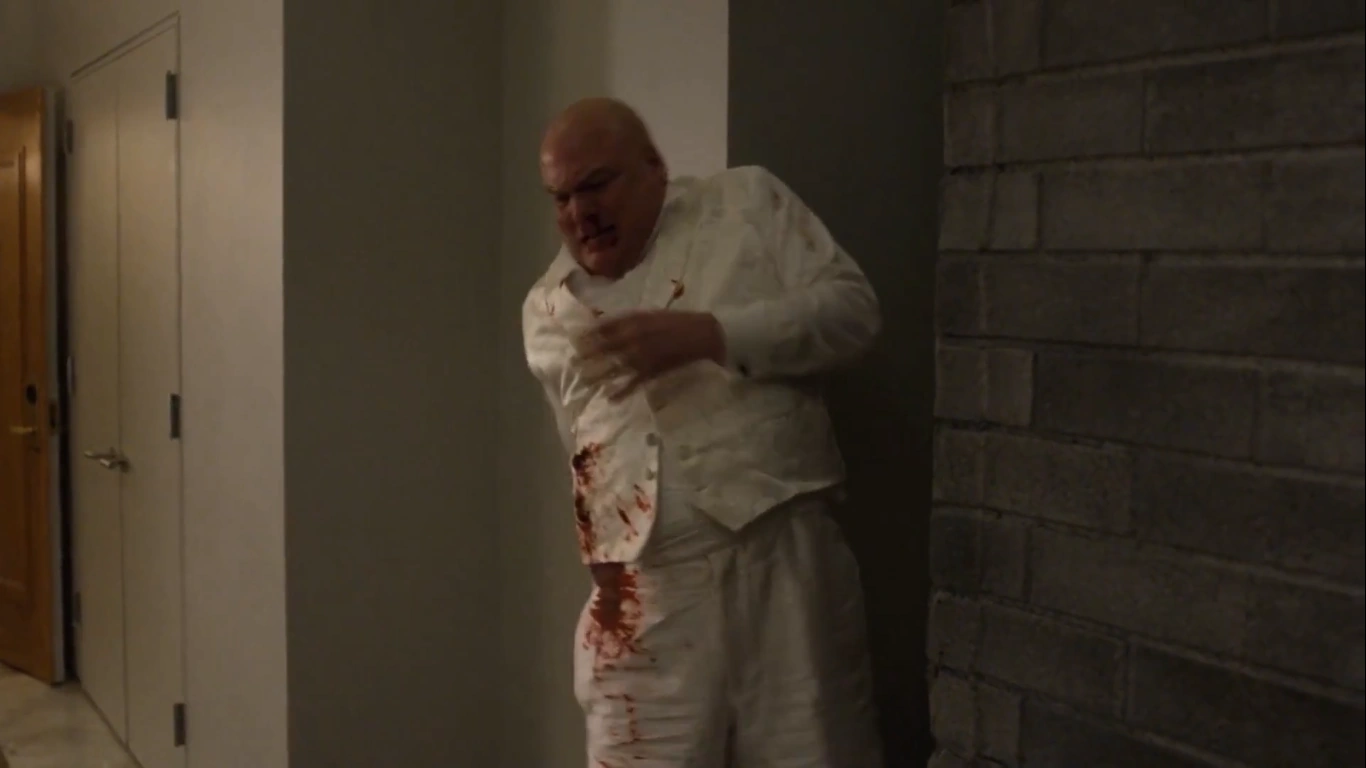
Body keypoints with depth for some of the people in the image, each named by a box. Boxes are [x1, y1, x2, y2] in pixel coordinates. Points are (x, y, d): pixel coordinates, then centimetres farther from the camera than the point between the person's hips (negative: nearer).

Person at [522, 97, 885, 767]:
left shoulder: (749, 201, 7)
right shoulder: (545, 310, 16)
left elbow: (853, 309, -3)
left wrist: (706, 334, -15)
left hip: (782, 553, -2)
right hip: (644, 594, 3)